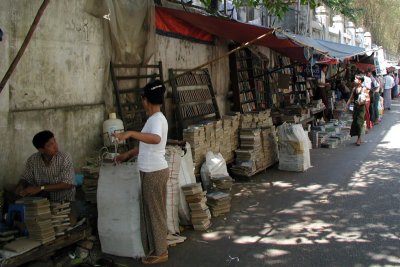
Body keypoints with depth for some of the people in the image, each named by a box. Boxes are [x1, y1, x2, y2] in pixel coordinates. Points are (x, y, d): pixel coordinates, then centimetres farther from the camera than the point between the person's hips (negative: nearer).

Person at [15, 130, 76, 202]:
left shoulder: (65, 158, -11)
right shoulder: (32, 160, -2)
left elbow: (67, 184, -18)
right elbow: (25, 179, 12)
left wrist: (40, 188, -24)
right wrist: (20, 186, -12)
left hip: (64, 202, -2)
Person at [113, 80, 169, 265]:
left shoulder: (157, 119, -19)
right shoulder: (155, 118, 12)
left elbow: (155, 139, -42)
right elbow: (146, 145, 23)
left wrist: (130, 133, -48)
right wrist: (128, 154, 27)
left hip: (154, 173, -10)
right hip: (152, 172, 10)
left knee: (155, 211, 3)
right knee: (151, 210, 19)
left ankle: (160, 252, 16)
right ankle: (155, 247, 32)